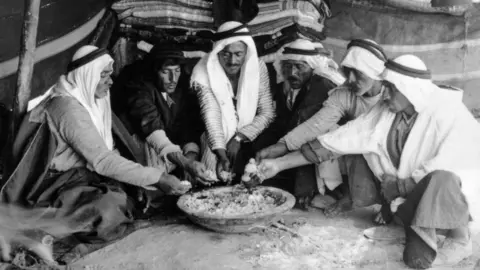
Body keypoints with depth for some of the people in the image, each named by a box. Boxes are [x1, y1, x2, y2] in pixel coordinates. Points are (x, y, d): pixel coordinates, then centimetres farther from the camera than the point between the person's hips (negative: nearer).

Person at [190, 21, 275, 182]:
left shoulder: (258, 68, -8)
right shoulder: (204, 73, -14)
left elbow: (267, 113, -6)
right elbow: (211, 116, -24)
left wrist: (239, 137, -18)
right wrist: (222, 155, -37)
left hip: (249, 143, 1)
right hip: (217, 148, -1)